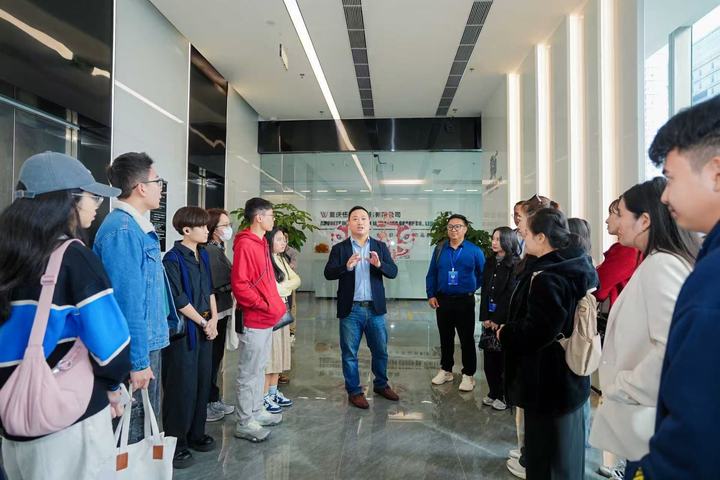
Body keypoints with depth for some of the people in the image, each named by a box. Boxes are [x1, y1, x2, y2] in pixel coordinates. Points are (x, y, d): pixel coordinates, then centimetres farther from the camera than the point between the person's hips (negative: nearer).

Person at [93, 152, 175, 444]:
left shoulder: (136, 226, 10)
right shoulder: (123, 230, -21)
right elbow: (127, 301, -24)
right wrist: (138, 361, -22)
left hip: (148, 342, 10)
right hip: (137, 350, -10)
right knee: (134, 430, 6)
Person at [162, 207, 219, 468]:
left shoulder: (203, 255, 10)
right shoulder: (173, 258, -13)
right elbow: (178, 299, -16)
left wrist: (214, 319, 2)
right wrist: (203, 322, -10)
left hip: (205, 327, 7)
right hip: (183, 329, -7)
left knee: (202, 381, 14)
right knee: (182, 385, 0)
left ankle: (196, 433, 29)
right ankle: (175, 443, 14)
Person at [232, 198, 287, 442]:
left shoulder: (261, 243, 13)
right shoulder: (245, 245, -16)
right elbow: (239, 284, -22)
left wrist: (276, 303, 11)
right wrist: (264, 305, -17)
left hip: (267, 318, 10)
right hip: (254, 320, -10)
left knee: (259, 368, 19)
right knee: (249, 372, 1)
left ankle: (256, 412, 32)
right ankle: (244, 423, 13)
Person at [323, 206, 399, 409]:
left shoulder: (380, 246, 6)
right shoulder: (339, 248, 0)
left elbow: (393, 272, -1)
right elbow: (328, 273, -10)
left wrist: (379, 264, -22)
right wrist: (347, 266, -28)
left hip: (375, 308, 2)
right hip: (351, 309, -2)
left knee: (381, 350, 14)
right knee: (350, 353, 7)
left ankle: (381, 385, 35)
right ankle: (354, 391, 22)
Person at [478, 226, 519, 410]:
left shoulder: (515, 264, -7)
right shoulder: (491, 263, 11)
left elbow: (510, 294, -12)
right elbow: (484, 290, 8)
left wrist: (498, 320, -12)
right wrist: (485, 317, -1)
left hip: (505, 319, -5)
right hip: (489, 318, 6)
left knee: (503, 359, 1)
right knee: (489, 358, 9)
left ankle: (505, 396, 15)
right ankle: (494, 393, 23)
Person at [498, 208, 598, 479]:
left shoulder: (546, 278, -26)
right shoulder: (578, 268, 5)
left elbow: (534, 332, -31)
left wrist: (505, 334, -13)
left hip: (547, 383, -9)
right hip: (570, 377, 9)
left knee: (546, 456, 7)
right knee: (568, 450, 25)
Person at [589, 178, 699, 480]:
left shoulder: (661, 264, -18)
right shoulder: (656, 263, 12)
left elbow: (672, 350, -28)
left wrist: (621, 387, -17)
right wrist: (621, 384, 9)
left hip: (648, 426, -9)